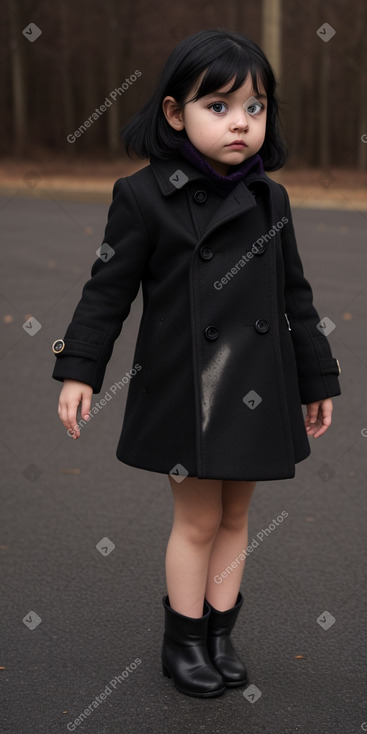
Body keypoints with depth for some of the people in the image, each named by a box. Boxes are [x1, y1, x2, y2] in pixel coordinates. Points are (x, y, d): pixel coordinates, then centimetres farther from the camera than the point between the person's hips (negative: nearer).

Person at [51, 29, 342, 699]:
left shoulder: (270, 199, 4)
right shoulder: (144, 197, -9)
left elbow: (294, 296, 10)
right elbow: (109, 288, -5)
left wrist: (318, 380, 12)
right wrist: (79, 368, -12)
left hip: (257, 386, 5)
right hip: (185, 391, -4)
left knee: (235, 515, 14)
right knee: (198, 519, 5)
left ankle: (219, 635, 30)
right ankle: (182, 642, 24)